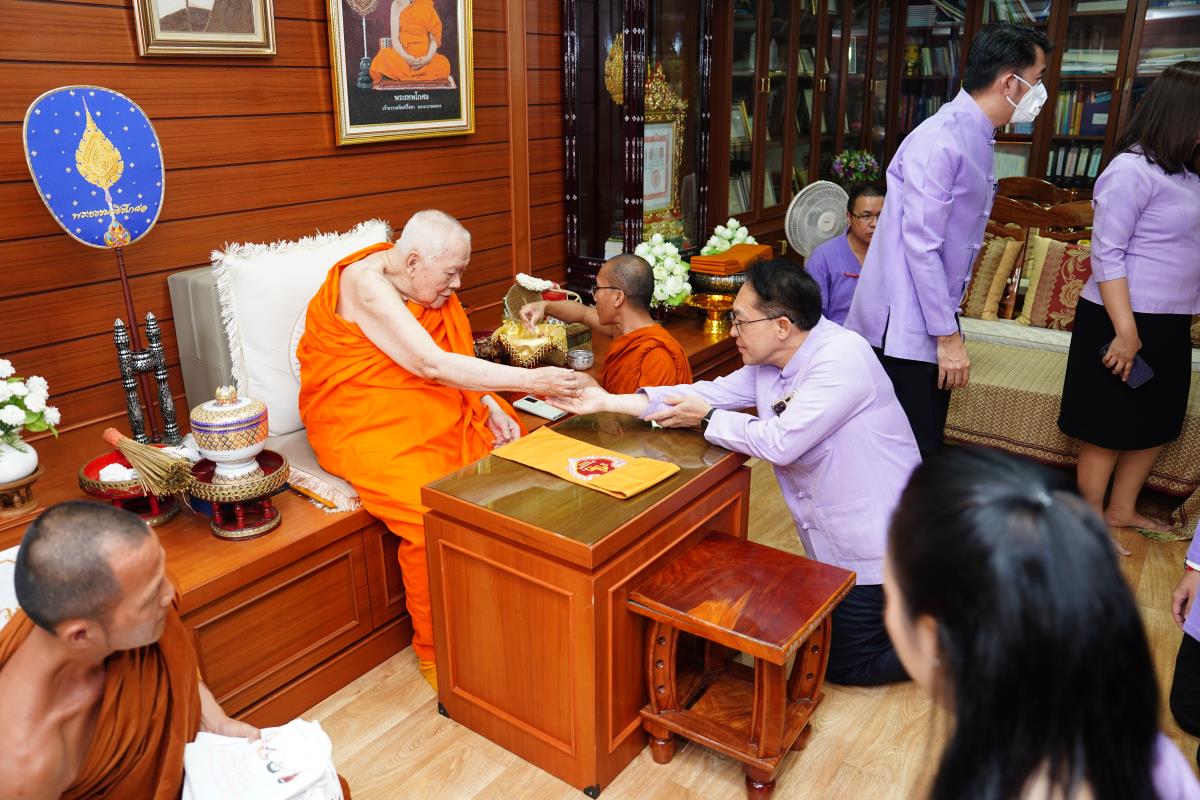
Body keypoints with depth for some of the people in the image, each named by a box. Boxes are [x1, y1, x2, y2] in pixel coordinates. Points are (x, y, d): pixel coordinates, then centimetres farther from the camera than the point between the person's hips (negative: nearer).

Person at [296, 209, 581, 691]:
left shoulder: (429, 285, 6)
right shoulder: (366, 285, -20)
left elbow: (456, 358, 9)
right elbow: (432, 365, -27)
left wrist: (491, 407, -9)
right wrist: (530, 380, -27)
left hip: (439, 411, 8)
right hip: (365, 425, -8)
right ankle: (435, 653, -5)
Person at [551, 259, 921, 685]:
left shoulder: (842, 356, -26)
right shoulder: (769, 365, 0)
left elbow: (781, 442, -30)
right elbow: (708, 393, -1)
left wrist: (705, 418, -16)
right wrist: (607, 401, -6)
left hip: (875, 545, -9)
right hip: (831, 542, 9)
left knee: (842, 666, 4)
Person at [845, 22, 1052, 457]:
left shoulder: (977, 140, 13)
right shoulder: (941, 141, -17)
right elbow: (920, 245, -20)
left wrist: (948, 326, 20)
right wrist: (947, 335, -17)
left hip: (930, 319, 9)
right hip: (905, 327, -9)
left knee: (925, 450, 14)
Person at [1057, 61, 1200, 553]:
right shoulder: (1131, 171, -15)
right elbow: (1106, 255, -19)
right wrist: (1126, 330, -22)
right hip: (1124, 320, -9)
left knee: (1157, 422, 17)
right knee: (1109, 428, 3)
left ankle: (1121, 510, 33)